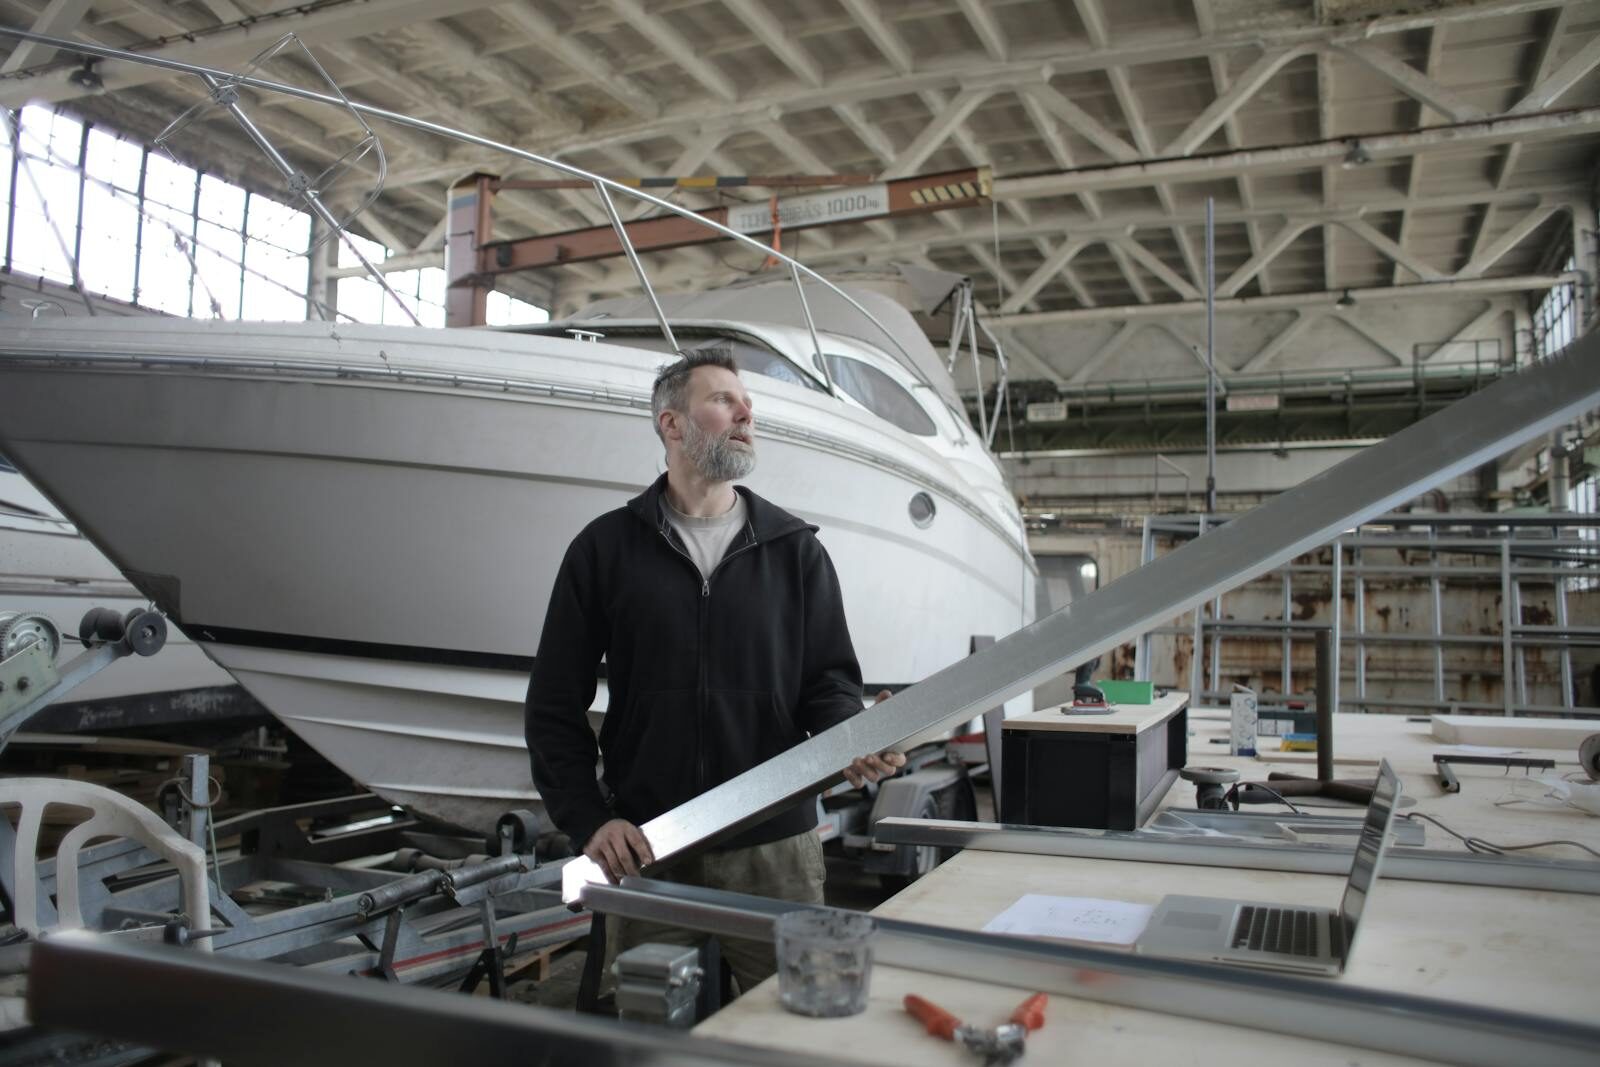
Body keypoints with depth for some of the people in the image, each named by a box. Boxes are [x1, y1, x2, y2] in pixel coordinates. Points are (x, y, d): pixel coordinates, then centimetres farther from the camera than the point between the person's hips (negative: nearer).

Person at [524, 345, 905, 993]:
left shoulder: (796, 549, 7)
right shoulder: (606, 547, 3)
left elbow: (830, 679, 5)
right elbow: (554, 706, 3)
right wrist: (587, 821, -7)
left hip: (775, 849, 1)